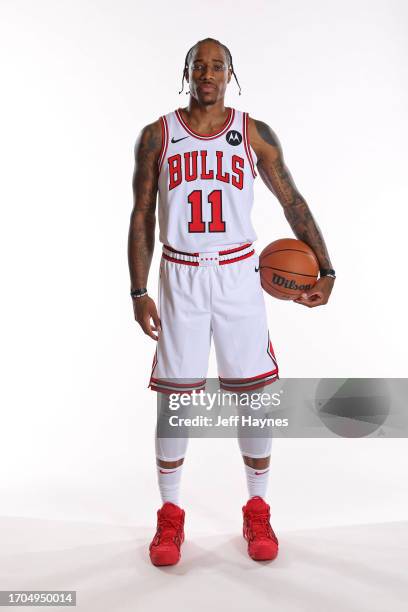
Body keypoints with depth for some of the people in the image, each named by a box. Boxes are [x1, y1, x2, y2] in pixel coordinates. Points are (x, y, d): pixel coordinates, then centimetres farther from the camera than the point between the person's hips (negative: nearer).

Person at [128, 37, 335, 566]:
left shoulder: (255, 134, 4)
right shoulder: (156, 136, 5)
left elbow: (293, 203, 6)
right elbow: (141, 218, 5)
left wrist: (326, 270, -4)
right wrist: (138, 292, -2)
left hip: (238, 275, 1)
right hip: (180, 279, 0)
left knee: (255, 394, 3)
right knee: (173, 398, 3)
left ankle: (257, 512, 24)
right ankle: (170, 516, 23)